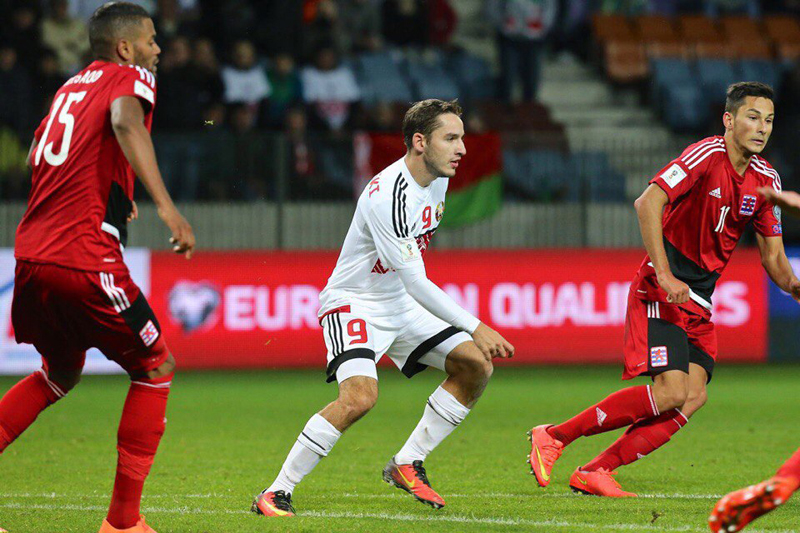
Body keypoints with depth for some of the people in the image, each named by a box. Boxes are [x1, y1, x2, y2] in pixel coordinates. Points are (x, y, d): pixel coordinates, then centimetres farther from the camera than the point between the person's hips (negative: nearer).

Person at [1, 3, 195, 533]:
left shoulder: (72, 86, 20)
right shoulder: (131, 78, -1)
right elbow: (126, 121, -24)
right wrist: (167, 207, -33)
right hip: (85, 260, -7)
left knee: (60, 375, 27)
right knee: (156, 369, 9)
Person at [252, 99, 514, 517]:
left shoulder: (438, 178, 0)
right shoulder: (386, 196, -28)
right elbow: (416, 282, -29)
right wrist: (475, 328, -30)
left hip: (400, 305, 9)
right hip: (353, 304, -9)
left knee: (476, 366, 0)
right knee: (360, 396, -30)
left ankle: (406, 465, 8)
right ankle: (276, 493, -19)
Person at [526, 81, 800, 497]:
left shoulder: (766, 179, 8)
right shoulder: (707, 155, -14)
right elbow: (647, 203, -23)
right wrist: (665, 277, -27)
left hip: (699, 300, 8)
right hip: (661, 291, -8)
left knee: (694, 395, -10)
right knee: (672, 391, -20)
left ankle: (594, 472, -6)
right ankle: (553, 436, -8)